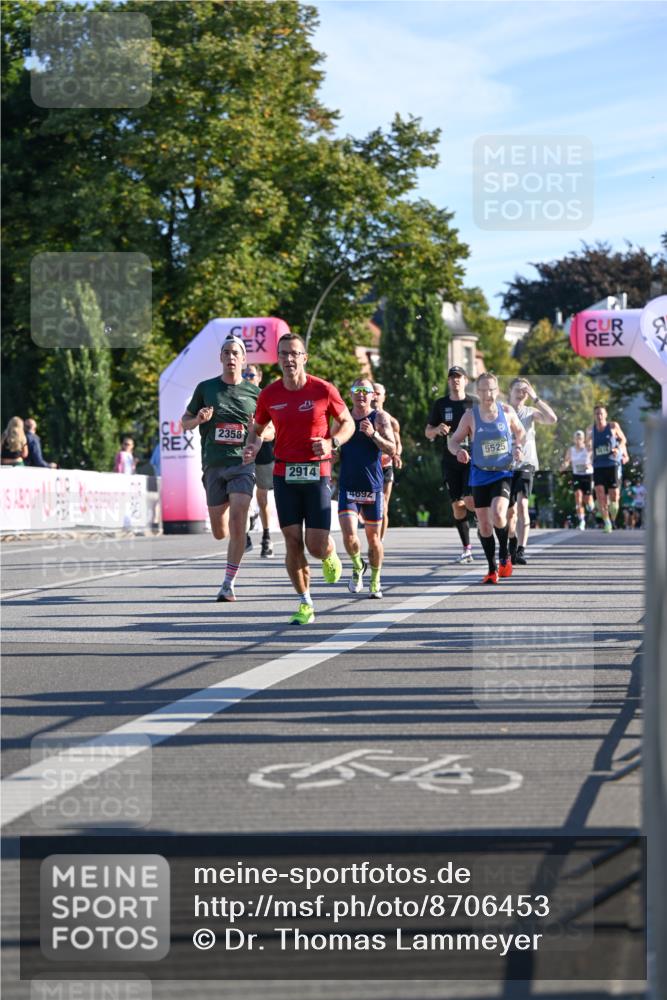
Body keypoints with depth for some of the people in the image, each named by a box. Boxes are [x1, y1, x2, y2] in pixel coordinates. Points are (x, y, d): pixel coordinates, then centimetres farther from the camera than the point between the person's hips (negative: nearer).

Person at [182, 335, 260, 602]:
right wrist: (199, 419, -8)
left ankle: (229, 583, -12)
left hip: (243, 463, -1)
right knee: (220, 532, 4)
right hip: (213, 465, 1)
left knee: (237, 519, -19)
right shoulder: (206, 388, 7)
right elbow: (185, 421, 13)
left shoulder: (254, 392, 7)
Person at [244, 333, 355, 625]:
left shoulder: (323, 390, -5)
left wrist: (332, 442, -13)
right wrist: (252, 446, -5)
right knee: (292, 542, -1)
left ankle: (330, 556, 33)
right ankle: (305, 604, 13)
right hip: (284, 474, 2)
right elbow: (258, 428, 17)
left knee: (316, 545, -6)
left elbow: (347, 423, 6)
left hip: (317, 474, -2)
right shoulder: (269, 395, 2)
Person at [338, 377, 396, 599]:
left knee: (373, 536, 6)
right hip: (348, 486, 1)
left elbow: (392, 450, -10)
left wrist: (373, 434, -24)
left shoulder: (380, 417, -1)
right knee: (348, 534, -15)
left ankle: (375, 581, 24)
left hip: (373, 486, -1)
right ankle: (357, 566, 15)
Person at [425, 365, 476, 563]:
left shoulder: (474, 403, 2)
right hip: (450, 462, 3)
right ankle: (467, 549, 10)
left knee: (470, 501, -18)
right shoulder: (440, 404, 8)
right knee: (457, 505, 2)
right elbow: (428, 432, 11)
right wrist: (437, 430, -10)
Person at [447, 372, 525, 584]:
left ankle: (505, 556, 3)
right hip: (480, 475, 2)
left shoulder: (507, 411, -2)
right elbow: (453, 440, 2)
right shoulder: (470, 416, -4)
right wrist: (459, 451, -20)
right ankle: (492, 568, 19)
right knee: (483, 523, 4)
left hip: (503, 473, -2)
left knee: (498, 515, -22)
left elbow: (520, 431, 15)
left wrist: (517, 447, -5)